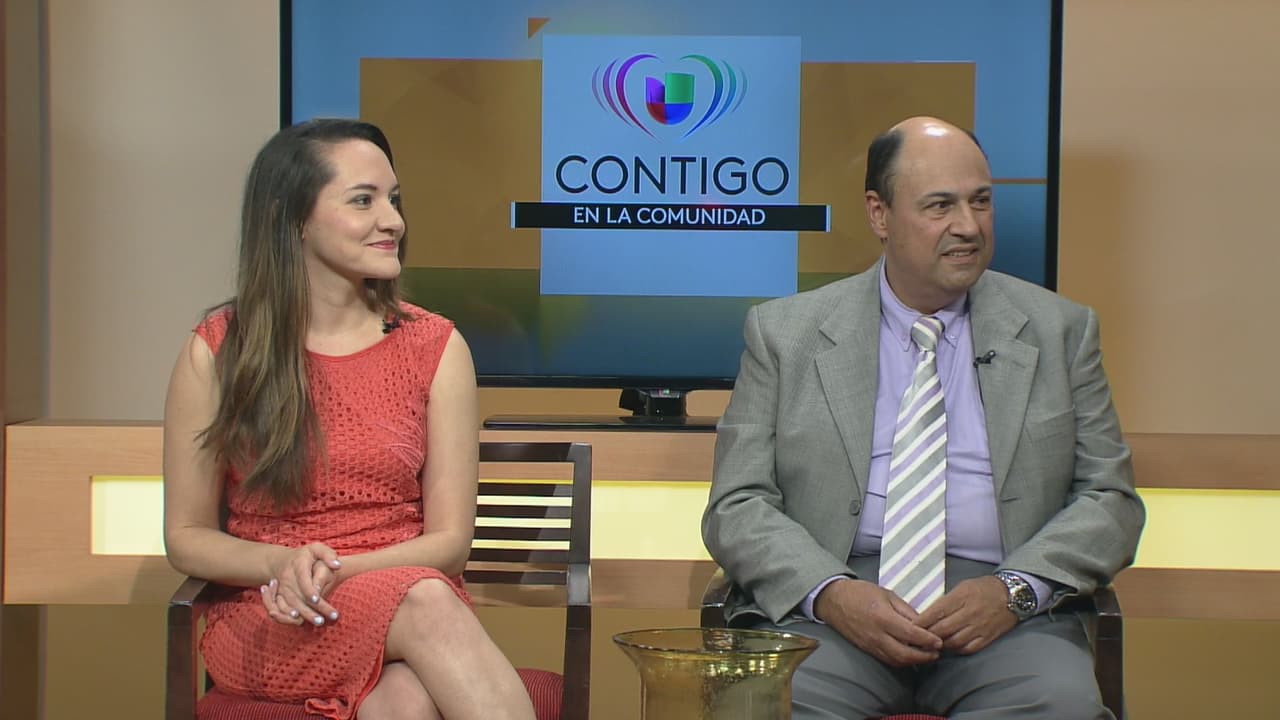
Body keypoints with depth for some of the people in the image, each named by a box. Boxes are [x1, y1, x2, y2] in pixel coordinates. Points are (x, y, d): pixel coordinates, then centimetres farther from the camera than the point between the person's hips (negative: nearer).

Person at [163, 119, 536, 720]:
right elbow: (186, 536, 6)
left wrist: (340, 571, -15)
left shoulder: (436, 348, 6)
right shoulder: (216, 354, 2)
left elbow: (449, 539, 4)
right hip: (269, 624, -1)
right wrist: (282, 564, -15)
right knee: (424, 603, -34)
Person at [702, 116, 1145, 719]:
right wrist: (831, 594, -14)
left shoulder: (1060, 330, 13)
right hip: (828, 609, -1)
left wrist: (1015, 588, -10)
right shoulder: (785, 330, 10)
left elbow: (1109, 500, 10)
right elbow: (737, 506, 5)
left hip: (999, 606, 1)